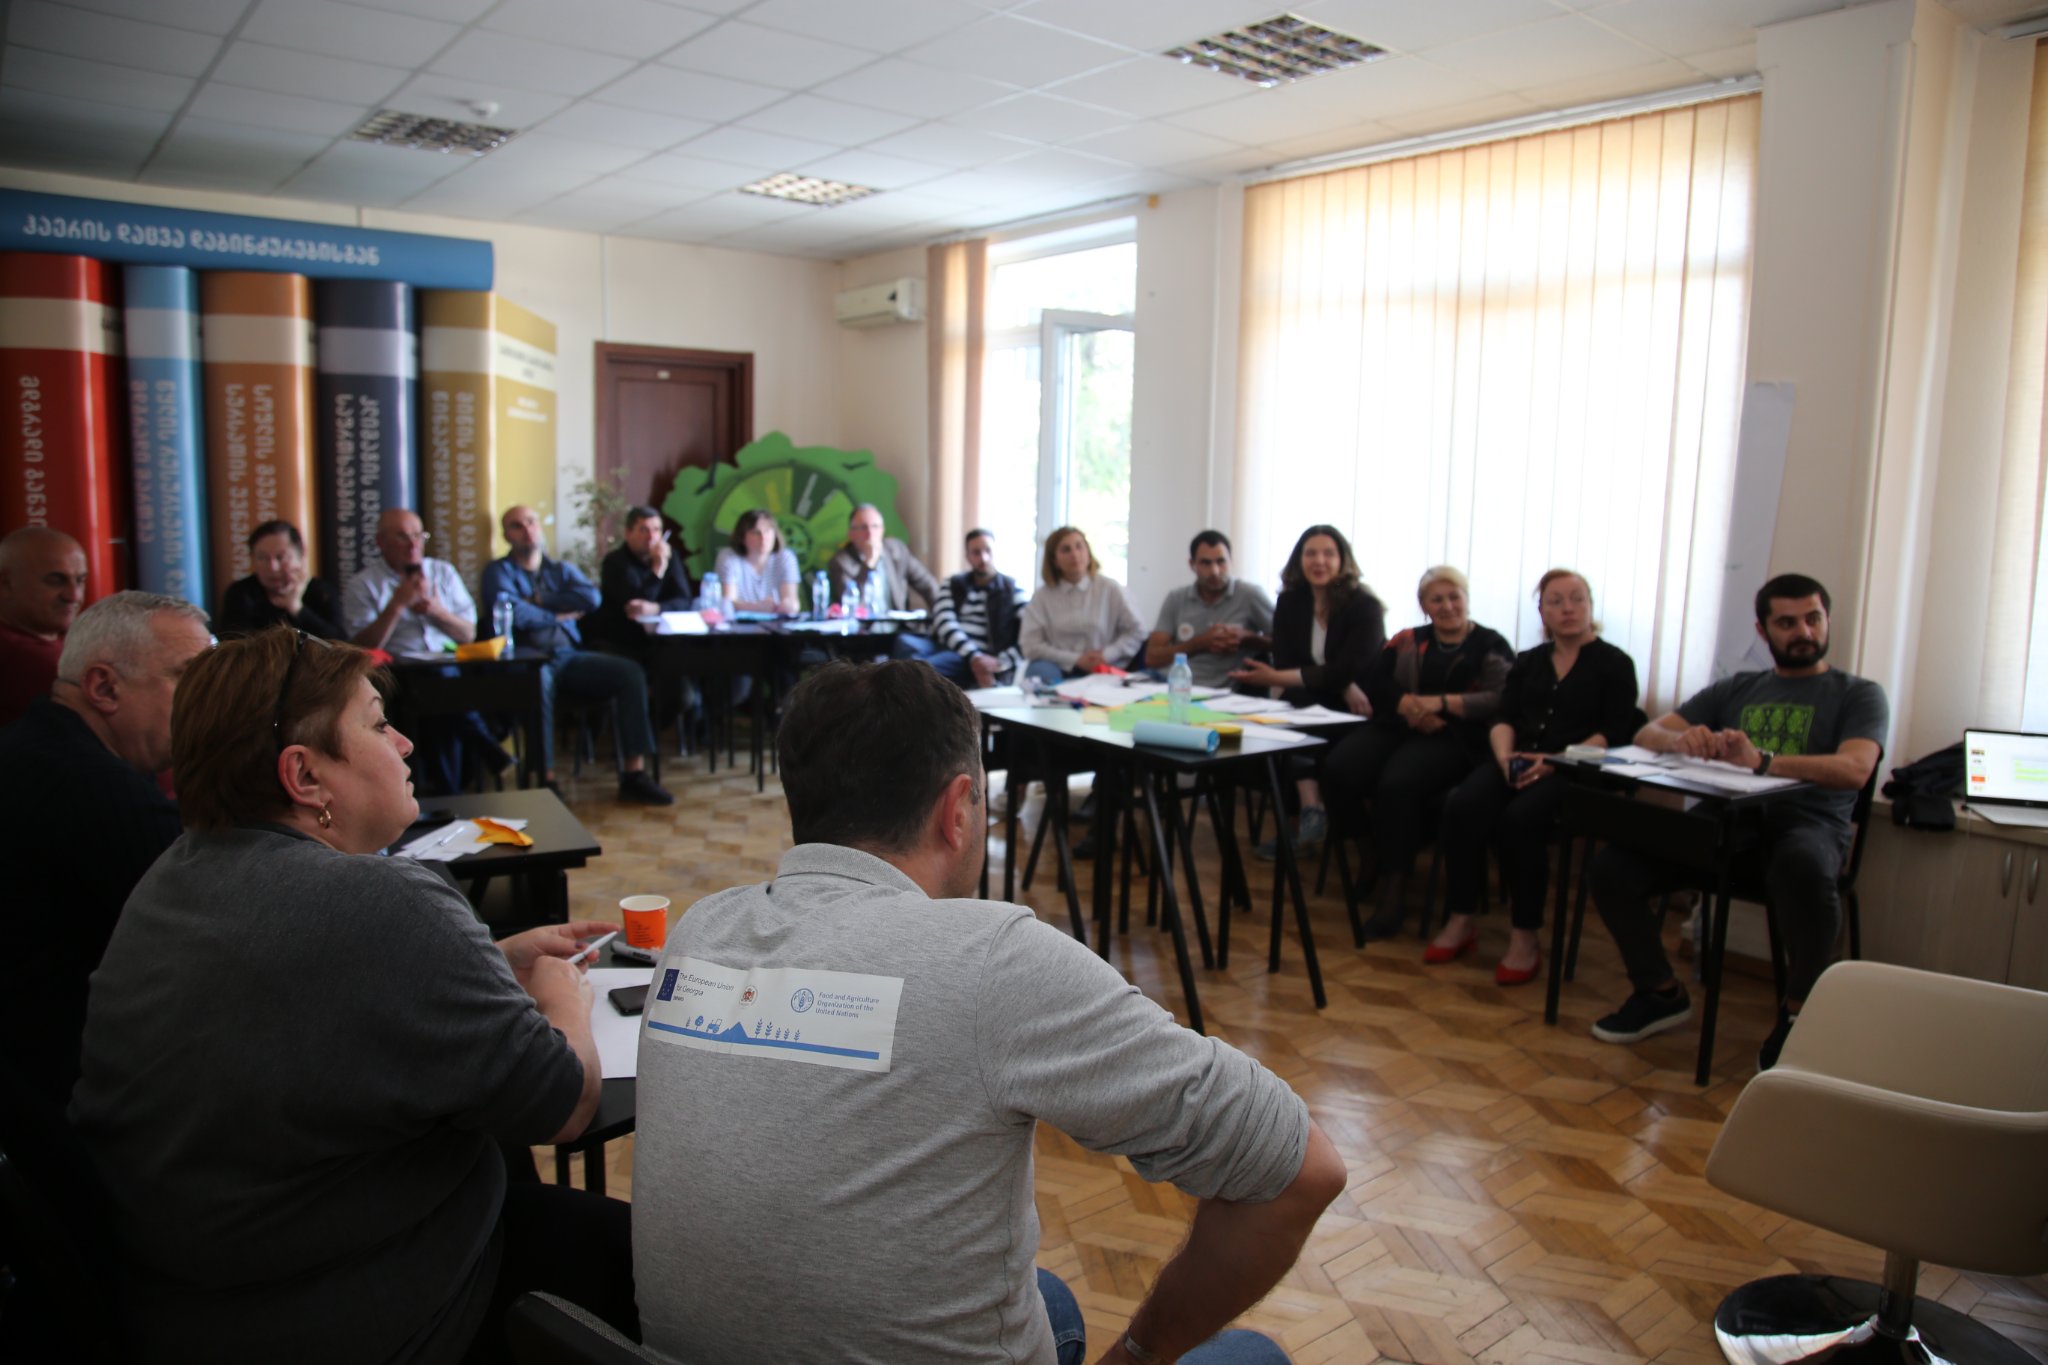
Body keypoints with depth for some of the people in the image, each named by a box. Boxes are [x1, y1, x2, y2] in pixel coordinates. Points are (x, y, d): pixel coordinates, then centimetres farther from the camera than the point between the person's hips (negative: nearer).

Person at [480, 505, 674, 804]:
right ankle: (547, 780, -38)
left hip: (569, 655, 5)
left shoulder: (562, 570, 23)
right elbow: (514, 614, -9)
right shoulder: (499, 571, 11)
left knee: (630, 672, -19)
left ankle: (634, 774, -20)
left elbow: (591, 597, 1)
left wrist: (540, 600, -2)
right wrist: (558, 615, 2)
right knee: (539, 678, -41)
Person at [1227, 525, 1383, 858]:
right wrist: (1344, 688, -20)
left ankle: (1307, 820, -23)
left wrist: (1277, 678, -25)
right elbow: (1285, 663, -4)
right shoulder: (1290, 603, 5)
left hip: (1357, 712, -4)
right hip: (1311, 704, 4)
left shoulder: (1365, 606, -7)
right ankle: (1312, 810, -38)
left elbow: (1346, 670, -18)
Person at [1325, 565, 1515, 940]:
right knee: (1339, 769, -26)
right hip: (1396, 726, 5)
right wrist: (1408, 705, -11)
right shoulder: (1407, 642, 21)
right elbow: (1373, 684, 9)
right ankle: (1376, 859, -3)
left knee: (1397, 783, -35)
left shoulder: (1491, 646, 9)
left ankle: (1394, 885, -22)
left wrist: (1441, 703, -14)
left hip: (1453, 737, -4)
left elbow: (1503, 700, -7)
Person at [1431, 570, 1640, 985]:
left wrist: (1555, 762, -19)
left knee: (1521, 819, -34)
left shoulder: (1614, 665, 9)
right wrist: (1505, 756, -10)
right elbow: (1502, 719, 13)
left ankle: (1525, 938, -22)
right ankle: (1460, 922, -17)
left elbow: (1613, 734, -4)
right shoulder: (1527, 662, 23)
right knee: (1462, 807, -26)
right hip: (1516, 762, 4)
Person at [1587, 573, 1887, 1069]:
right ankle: (1661, 993, 1)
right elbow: (1647, 733, 15)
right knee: (1612, 865, -20)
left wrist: (1761, 761, -25)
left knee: (1803, 867, -41)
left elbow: (1855, 769, -9)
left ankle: (1796, 1011, -16)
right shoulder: (1735, 690, 23)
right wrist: (1681, 739, -12)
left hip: (1806, 825, -3)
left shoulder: (1859, 695, 13)